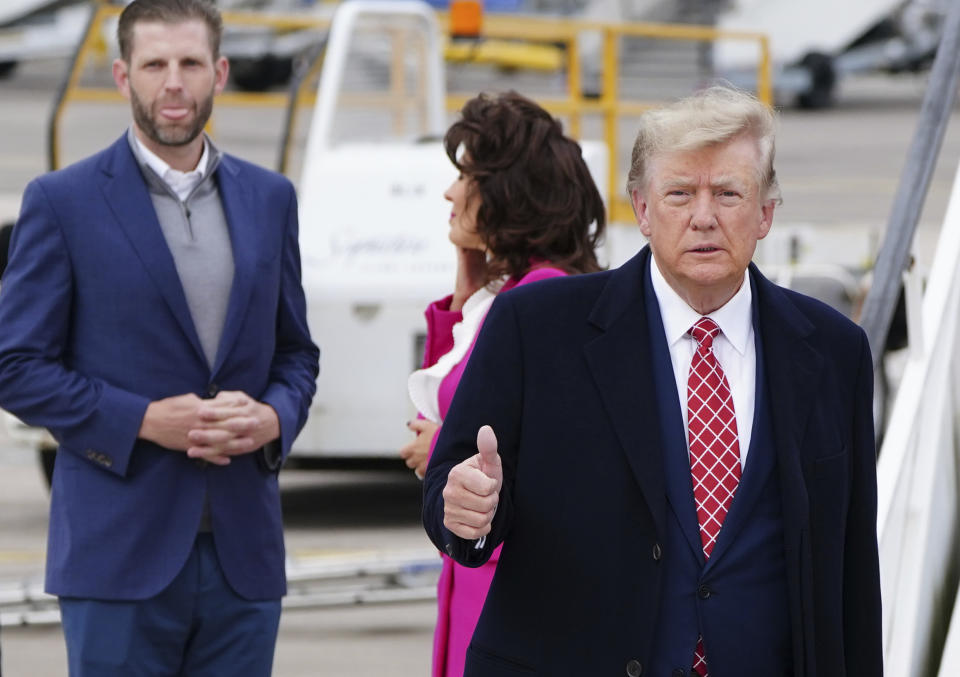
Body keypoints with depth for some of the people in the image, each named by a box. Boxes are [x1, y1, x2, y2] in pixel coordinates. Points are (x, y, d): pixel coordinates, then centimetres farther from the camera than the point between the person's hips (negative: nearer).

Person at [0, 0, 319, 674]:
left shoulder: (269, 199, 12)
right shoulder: (63, 202, -1)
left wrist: (272, 419, -5)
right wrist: (144, 421, -15)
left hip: (242, 554, 4)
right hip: (120, 553, -4)